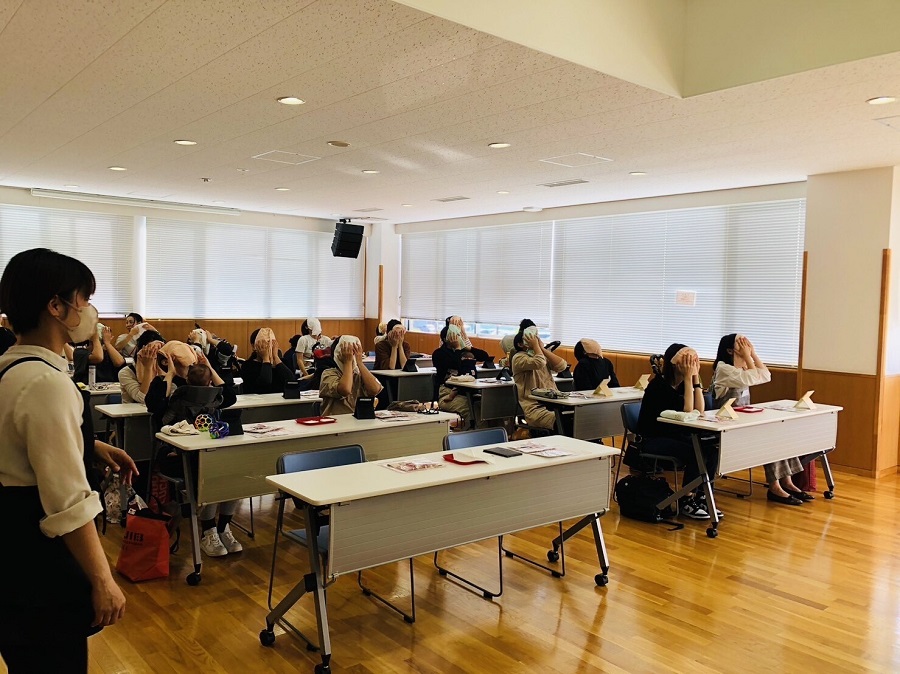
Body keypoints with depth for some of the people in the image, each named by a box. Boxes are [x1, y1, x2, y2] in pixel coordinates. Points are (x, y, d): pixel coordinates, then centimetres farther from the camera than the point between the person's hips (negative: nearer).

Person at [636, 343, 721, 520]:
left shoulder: (682, 383, 3)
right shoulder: (659, 385, -20)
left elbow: (699, 411, -7)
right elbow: (687, 411, -25)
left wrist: (695, 377, -9)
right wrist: (688, 378, -25)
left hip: (674, 435, 8)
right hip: (651, 440, -8)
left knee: (711, 448, -14)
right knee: (696, 453, -27)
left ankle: (702, 498, -3)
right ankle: (687, 503, -10)